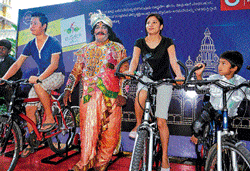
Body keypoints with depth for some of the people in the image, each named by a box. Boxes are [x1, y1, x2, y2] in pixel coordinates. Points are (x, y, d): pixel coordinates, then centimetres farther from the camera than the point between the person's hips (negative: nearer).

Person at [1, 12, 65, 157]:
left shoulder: (53, 43, -14)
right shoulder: (30, 45, 4)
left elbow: (54, 64, -25)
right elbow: (17, 64, 3)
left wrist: (38, 78, -38)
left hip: (57, 76, -6)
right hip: (41, 78, 6)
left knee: (38, 85, -36)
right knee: (29, 108, -4)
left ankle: (50, 118, -19)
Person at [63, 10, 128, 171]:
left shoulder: (118, 48, 12)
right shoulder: (86, 49, 19)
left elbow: (125, 72, 5)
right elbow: (76, 70, 19)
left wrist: (123, 94, -5)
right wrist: (68, 89, 8)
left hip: (111, 95, -1)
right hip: (89, 94, 1)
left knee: (110, 130, -2)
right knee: (88, 127, -7)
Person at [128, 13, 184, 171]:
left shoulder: (167, 42, 0)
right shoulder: (140, 43, 4)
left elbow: (173, 61, -11)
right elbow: (134, 60, -8)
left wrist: (179, 75, -31)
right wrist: (130, 73, -30)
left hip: (164, 81, -1)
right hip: (147, 78, 1)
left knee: (161, 121, -7)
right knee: (141, 94, -38)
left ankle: (165, 157, 8)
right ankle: (138, 125, -10)